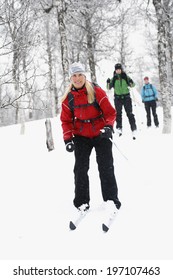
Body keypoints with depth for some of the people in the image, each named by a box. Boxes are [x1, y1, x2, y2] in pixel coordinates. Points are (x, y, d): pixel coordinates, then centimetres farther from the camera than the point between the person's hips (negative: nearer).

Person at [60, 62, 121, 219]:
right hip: (81, 136, 3)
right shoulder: (68, 98, -1)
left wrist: (108, 126, -24)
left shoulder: (96, 92, -11)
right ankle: (82, 202, 8)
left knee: (106, 167, -3)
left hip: (101, 134, -2)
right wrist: (68, 139, -5)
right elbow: (66, 120, 6)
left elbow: (110, 112, -7)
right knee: (80, 168, -2)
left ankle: (111, 200, 6)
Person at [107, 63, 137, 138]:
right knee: (118, 113, 1)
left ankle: (134, 129, -1)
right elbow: (109, 87, 1)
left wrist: (131, 82, -17)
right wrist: (108, 83, -18)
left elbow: (132, 85, 5)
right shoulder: (114, 78, 3)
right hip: (117, 97, 1)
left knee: (130, 114, -1)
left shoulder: (126, 77, 1)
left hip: (126, 97, -1)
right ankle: (119, 128, 7)